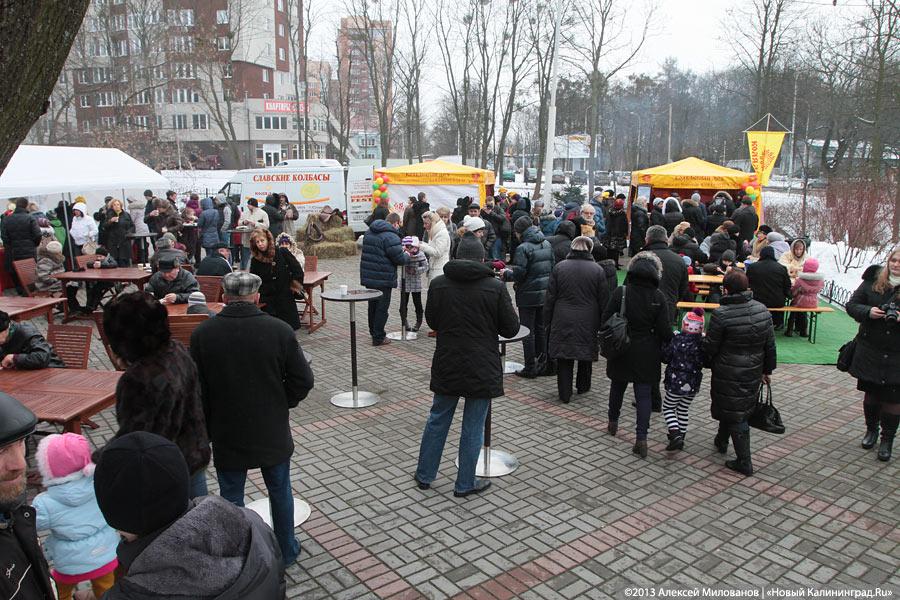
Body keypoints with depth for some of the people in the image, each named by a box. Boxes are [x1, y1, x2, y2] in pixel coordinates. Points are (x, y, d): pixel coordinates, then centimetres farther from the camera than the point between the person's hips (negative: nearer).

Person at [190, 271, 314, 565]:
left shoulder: (202, 333, -11)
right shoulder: (280, 330, -14)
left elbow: (196, 389, -4)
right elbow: (303, 380, -10)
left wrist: (209, 427, 10)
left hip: (227, 436, 0)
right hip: (273, 433, 0)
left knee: (231, 498, 16)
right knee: (280, 492, 20)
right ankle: (286, 551, 35)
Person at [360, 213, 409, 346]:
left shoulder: (369, 233, 10)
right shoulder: (391, 237, -19)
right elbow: (399, 259, -19)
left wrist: (399, 249, 16)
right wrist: (407, 255, 5)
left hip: (368, 276, 8)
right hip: (383, 279, -8)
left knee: (372, 305, 19)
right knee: (382, 308, 3)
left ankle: (373, 333, 32)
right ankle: (378, 338, 9)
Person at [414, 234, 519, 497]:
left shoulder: (438, 284, -3)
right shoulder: (496, 287, -11)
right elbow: (511, 329, -5)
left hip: (446, 365, 3)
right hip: (483, 368, -3)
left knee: (438, 419, 18)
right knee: (473, 427, 9)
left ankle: (424, 475, 29)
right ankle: (465, 484, 20)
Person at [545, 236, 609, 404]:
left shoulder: (559, 267, -2)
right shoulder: (598, 270, -2)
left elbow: (550, 297, 0)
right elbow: (604, 300, 0)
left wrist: (547, 321, 8)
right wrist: (602, 324, 9)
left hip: (562, 321, 0)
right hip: (588, 322, 1)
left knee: (564, 358, 5)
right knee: (586, 354, 19)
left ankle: (564, 394, 7)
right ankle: (583, 386, 33)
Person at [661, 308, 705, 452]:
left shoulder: (676, 339, -17)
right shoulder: (703, 343, -7)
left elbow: (665, 358, -9)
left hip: (676, 382, -4)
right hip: (693, 384, 4)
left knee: (668, 408, 10)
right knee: (684, 410, 20)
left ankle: (676, 435, -9)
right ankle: (681, 437, 28)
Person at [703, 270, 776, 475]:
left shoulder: (721, 314, -22)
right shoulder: (762, 310, -2)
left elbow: (710, 347, -14)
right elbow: (770, 345, 6)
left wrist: (707, 361, 8)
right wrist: (767, 369, 18)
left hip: (728, 376, -6)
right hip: (753, 373, 7)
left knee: (735, 415, 4)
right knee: (743, 410, 23)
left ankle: (744, 462, 8)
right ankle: (721, 441, 45)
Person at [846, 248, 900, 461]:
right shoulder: (873, 281, 1)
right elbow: (852, 305, 4)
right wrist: (867, 312, -15)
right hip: (870, 350, 2)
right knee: (871, 393, 16)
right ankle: (871, 429, 36)